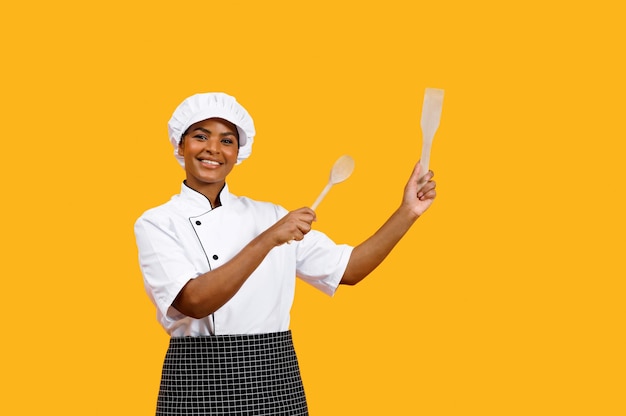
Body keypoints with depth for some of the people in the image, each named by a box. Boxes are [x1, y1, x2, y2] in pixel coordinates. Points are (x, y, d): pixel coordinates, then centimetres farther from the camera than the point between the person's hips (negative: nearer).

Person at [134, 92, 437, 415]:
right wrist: (268, 240, -24)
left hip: (274, 379, 3)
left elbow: (348, 269, 8)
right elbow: (194, 302, -19)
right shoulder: (157, 223, -3)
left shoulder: (269, 216, 8)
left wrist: (408, 211, 2)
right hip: (200, 386, -3)